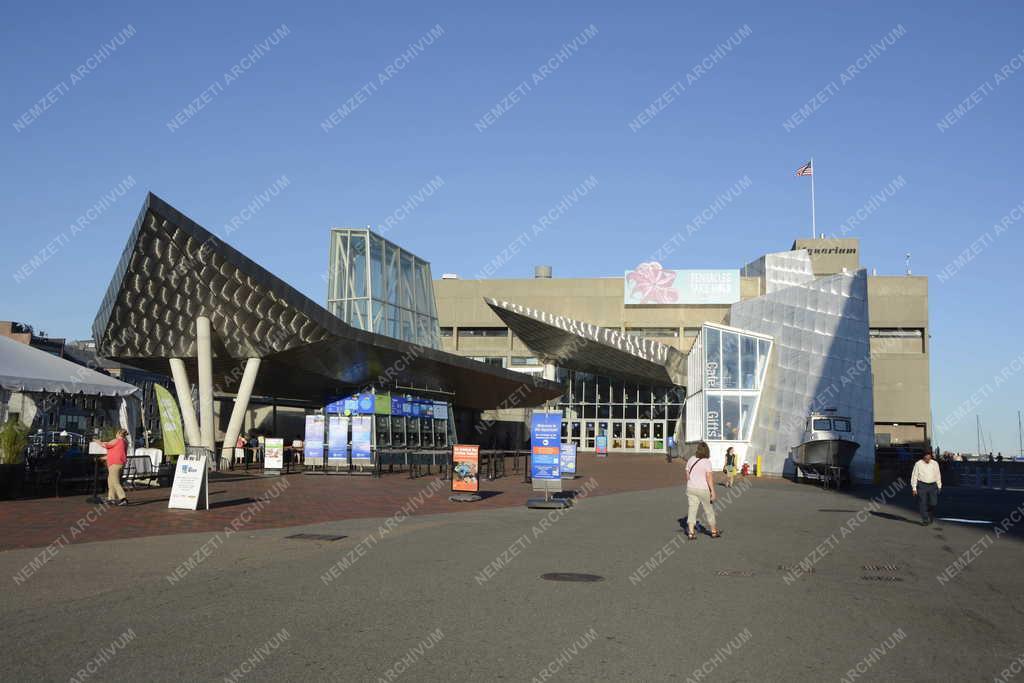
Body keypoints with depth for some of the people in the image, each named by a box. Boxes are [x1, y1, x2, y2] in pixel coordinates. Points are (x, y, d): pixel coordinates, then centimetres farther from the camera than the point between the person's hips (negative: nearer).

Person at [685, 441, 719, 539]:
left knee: (692, 510, 5)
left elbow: (687, 475, 7)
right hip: (703, 490, -4)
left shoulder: (691, 460, 2)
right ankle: (714, 531, 24)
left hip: (691, 489, 4)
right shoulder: (707, 462, -14)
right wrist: (713, 492, -12)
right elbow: (709, 478, -17)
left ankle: (691, 533, -1)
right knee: (708, 510, 12)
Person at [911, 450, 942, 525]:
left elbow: (938, 475, 12)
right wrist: (914, 488, -3)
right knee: (923, 504, -2)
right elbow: (914, 476, -1)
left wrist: (939, 486, 13)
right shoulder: (918, 464, -3)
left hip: (932, 485, 2)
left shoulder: (935, 464, 5)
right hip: (922, 485, -2)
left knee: (933, 503, -1)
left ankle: (931, 516, 27)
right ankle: (925, 520, 6)